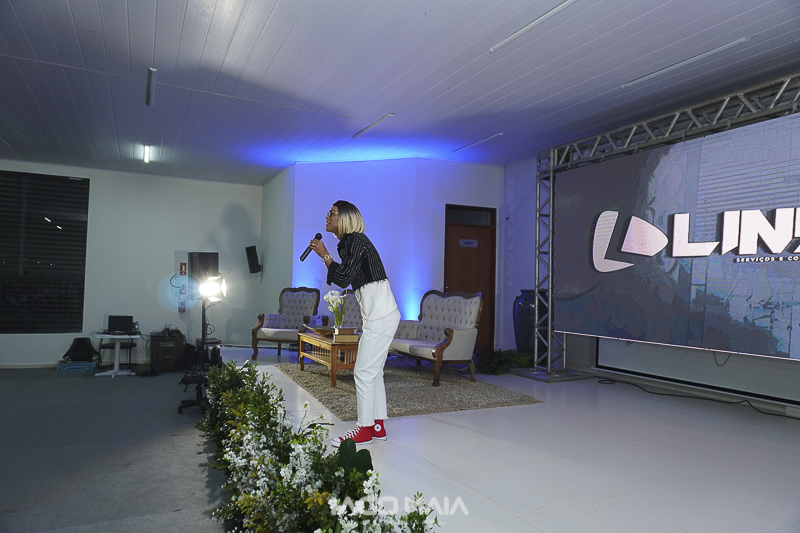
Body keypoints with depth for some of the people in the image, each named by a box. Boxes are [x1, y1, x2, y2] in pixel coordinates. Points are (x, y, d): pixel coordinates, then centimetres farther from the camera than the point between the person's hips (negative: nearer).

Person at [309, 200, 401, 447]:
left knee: (364, 373, -4)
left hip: (381, 317, -10)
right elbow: (342, 278, 19)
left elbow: (343, 278, -17)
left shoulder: (356, 241, -13)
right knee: (373, 372, 14)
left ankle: (365, 429, 7)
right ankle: (378, 426, 23)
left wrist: (324, 255, -8)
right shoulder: (348, 243, 17)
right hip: (379, 316, 10)